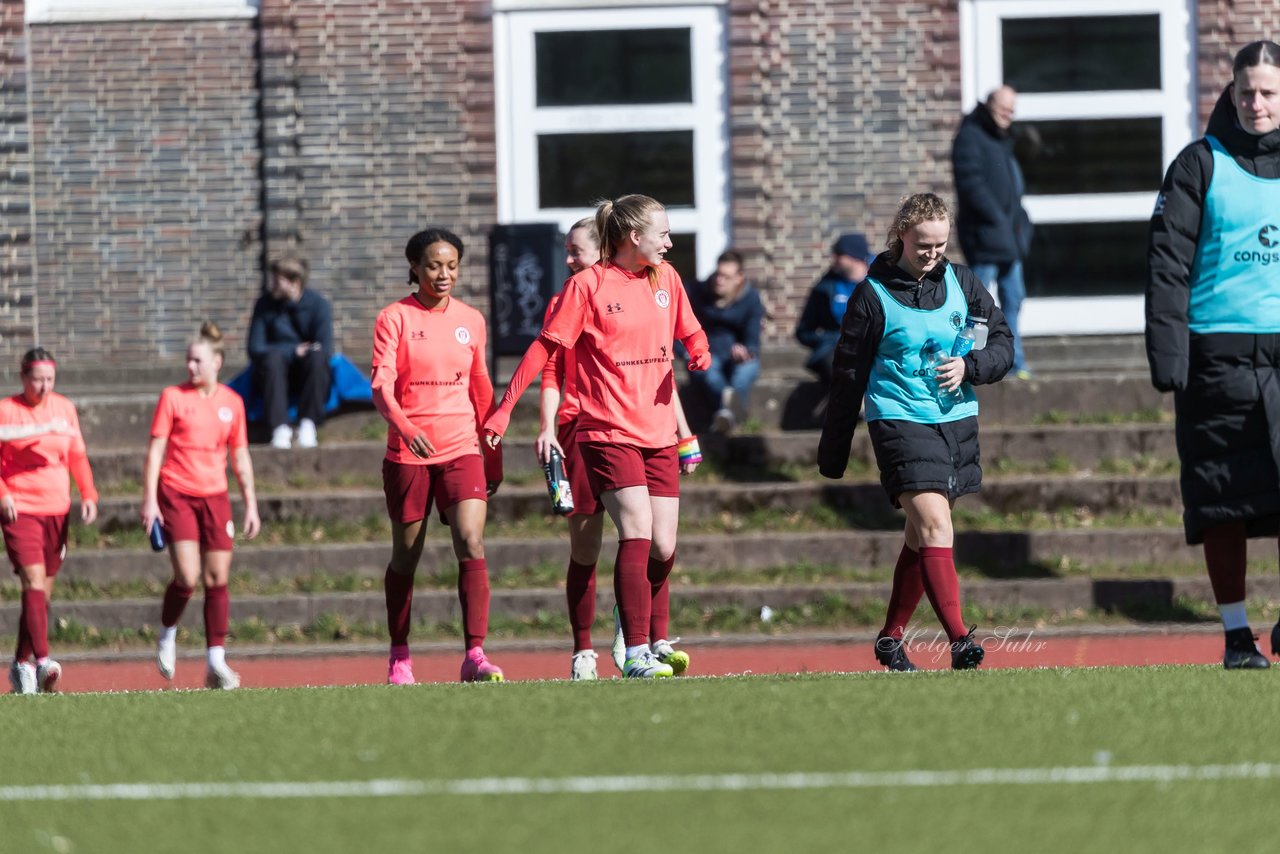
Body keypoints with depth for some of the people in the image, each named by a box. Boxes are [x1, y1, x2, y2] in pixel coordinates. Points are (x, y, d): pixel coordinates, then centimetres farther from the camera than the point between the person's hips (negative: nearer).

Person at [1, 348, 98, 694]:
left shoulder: (64, 408, 10)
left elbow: (77, 455, 15)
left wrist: (88, 494, 3)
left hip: (57, 510, 5)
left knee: (43, 590, 8)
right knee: (33, 581, -18)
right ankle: (42, 660, -27)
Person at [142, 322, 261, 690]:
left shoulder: (232, 403, 7)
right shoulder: (173, 397, -1)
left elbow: (240, 457, 14)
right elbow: (155, 450, -2)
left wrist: (251, 504, 11)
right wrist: (149, 500, -9)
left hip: (215, 497, 3)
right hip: (176, 496, -3)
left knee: (217, 579, -1)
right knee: (187, 577, -13)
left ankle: (216, 662, 2)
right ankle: (167, 635, 14)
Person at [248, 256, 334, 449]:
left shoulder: (318, 305, -5)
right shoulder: (265, 304, -2)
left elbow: (325, 349, -10)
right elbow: (255, 349, -8)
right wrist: (294, 351, -14)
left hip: (309, 376, 0)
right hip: (276, 376, 0)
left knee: (317, 356, -32)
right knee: (272, 358, -32)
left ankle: (308, 424, -33)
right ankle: (280, 427, -40)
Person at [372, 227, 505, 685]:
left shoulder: (472, 321, 9)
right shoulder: (394, 318, -3)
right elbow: (381, 385, -13)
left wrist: (494, 458, 18)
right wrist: (404, 426, -32)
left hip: (462, 449, 2)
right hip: (407, 454, -2)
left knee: (471, 545, -16)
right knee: (406, 557, 8)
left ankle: (475, 655, -22)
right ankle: (399, 655, 25)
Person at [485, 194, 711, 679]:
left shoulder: (665, 279, 11)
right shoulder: (587, 285, -6)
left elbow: (690, 332, 25)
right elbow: (546, 347, -5)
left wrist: (700, 353, 1)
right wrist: (505, 408, -9)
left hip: (659, 435, 6)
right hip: (608, 434, -6)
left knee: (663, 548, 5)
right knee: (636, 534, -18)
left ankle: (656, 641, 25)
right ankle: (636, 653, -18)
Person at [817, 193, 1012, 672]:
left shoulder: (962, 284, 7)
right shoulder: (873, 295, -4)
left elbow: (1003, 345, 13)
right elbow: (849, 376, 1)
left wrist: (969, 366, -10)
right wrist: (833, 453, 4)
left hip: (957, 421, 5)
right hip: (900, 421, -5)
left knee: (921, 536, 11)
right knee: (934, 526, -18)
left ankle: (891, 637, 24)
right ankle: (959, 639, -24)